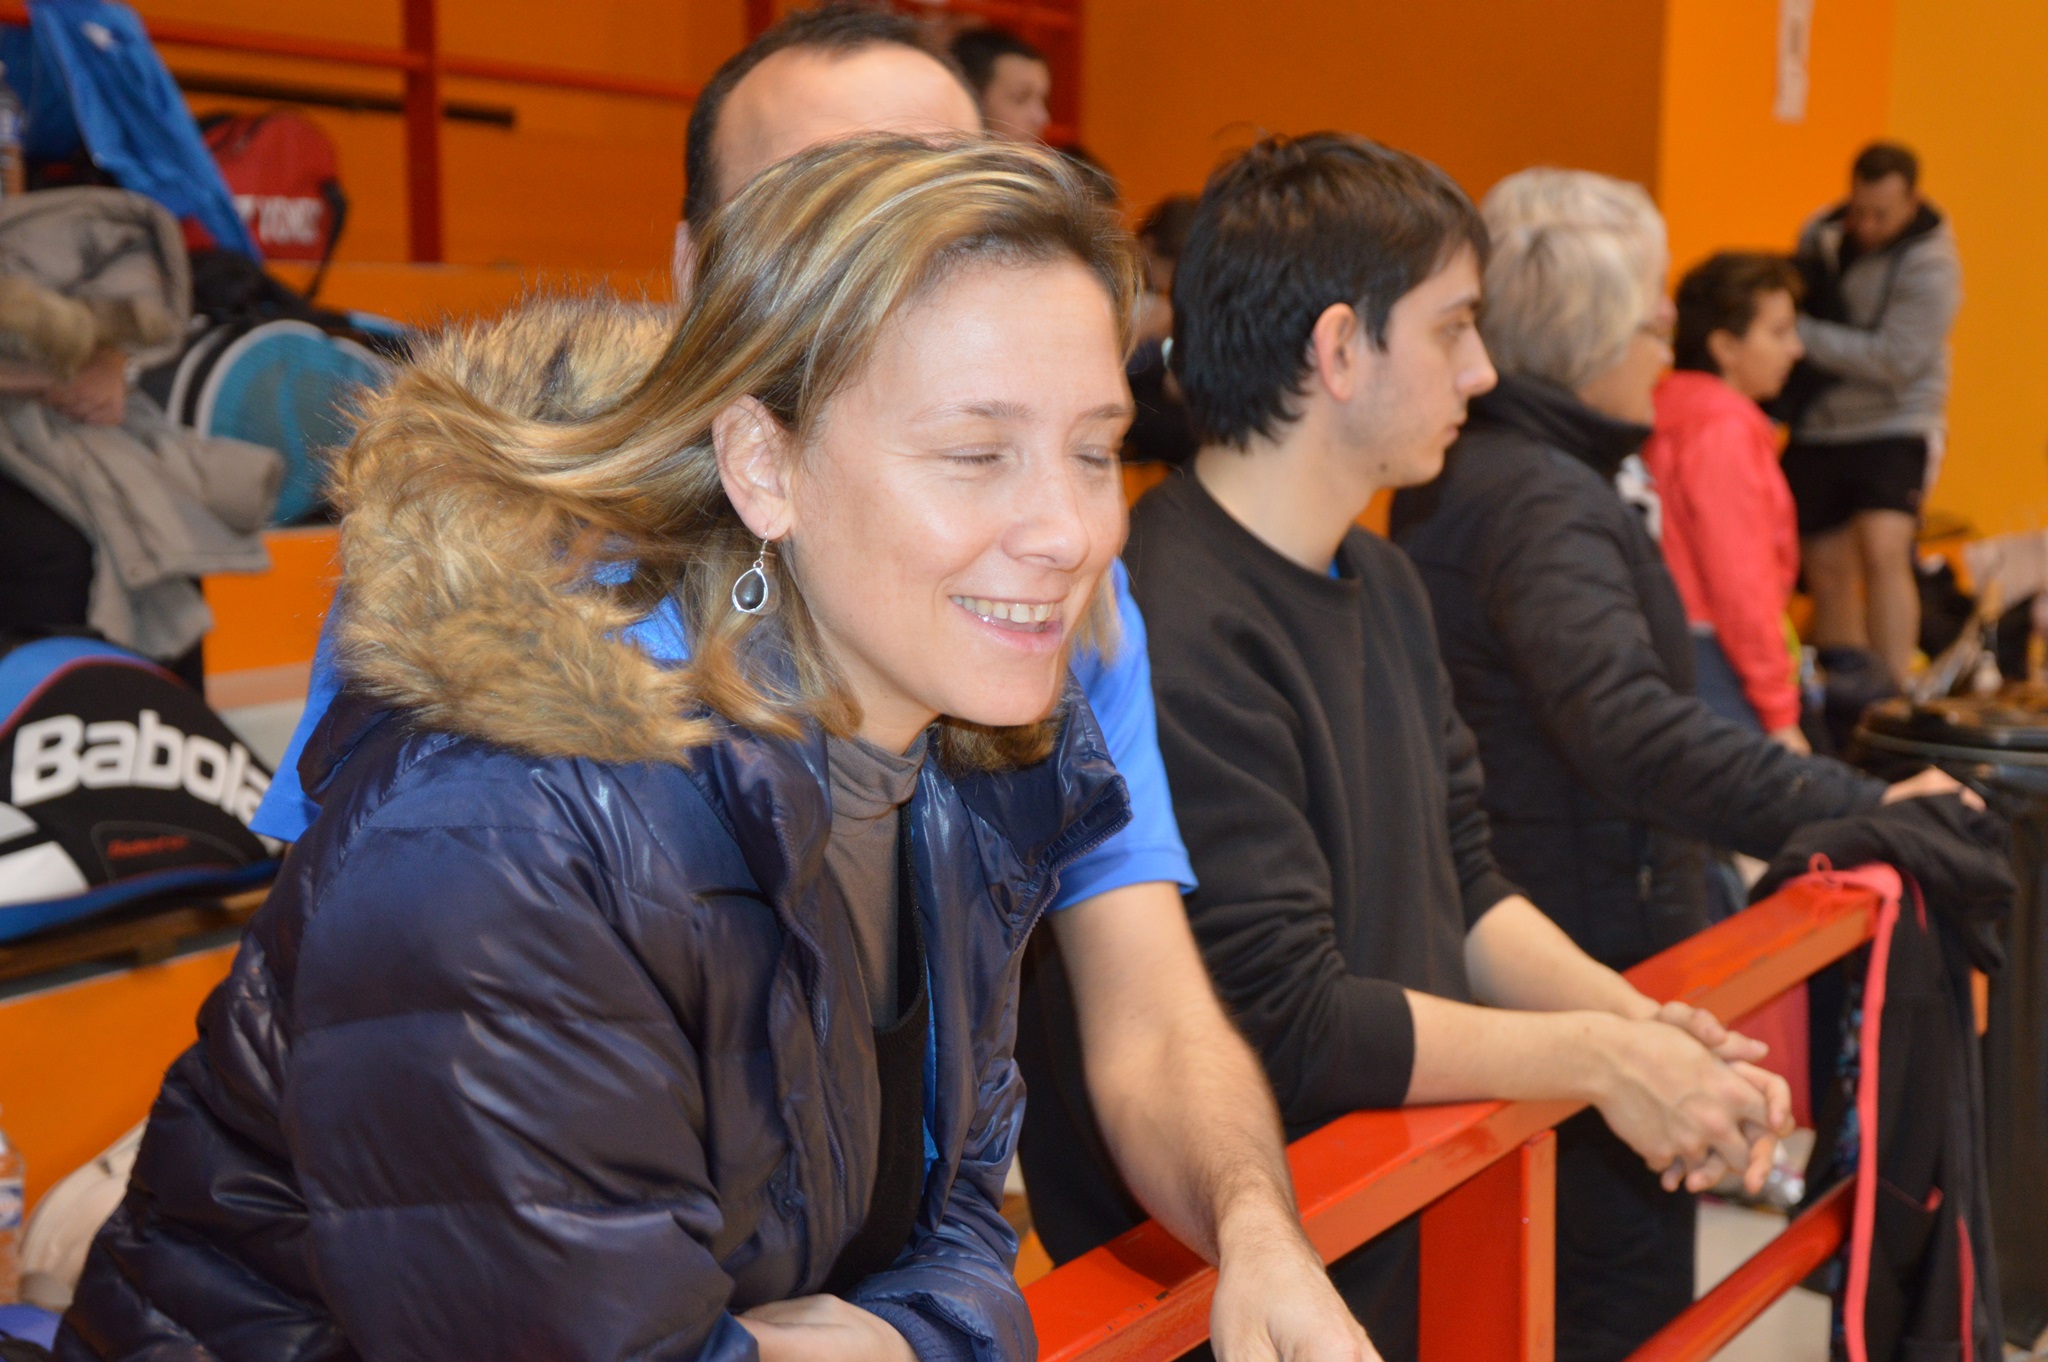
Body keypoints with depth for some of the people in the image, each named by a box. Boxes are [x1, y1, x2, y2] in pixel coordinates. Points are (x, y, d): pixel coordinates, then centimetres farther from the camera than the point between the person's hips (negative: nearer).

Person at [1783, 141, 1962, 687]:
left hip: (1892, 428, -5)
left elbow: (1894, 360, -23)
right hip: (1818, 427, 6)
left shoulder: (1931, 266, -15)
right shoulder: (1821, 234, 3)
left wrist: (1801, 333, -24)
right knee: (1828, 571, 9)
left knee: (1883, 552, -23)